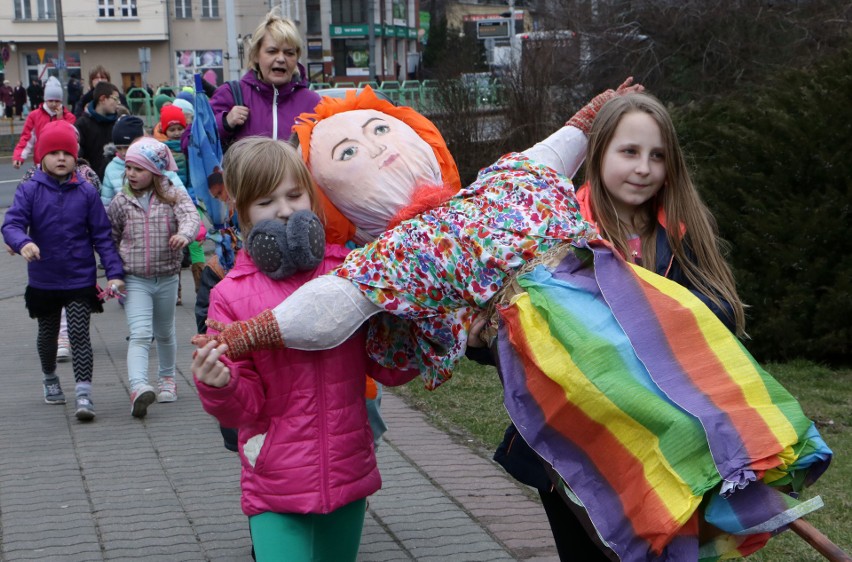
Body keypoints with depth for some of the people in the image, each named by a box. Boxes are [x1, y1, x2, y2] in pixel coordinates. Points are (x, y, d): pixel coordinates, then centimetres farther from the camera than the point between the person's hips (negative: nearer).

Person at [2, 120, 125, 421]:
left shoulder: (86, 191, -5)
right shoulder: (29, 190, -7)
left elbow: (102, 235, -3)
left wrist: (114, 272, -9)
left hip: (80, 280, -1)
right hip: (43, 281, 2)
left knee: (79, 334, -8)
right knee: (48, 334, 20)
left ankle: (84, 394, -8)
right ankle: (50, 379, 44)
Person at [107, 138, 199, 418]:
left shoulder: (173, 196, -5)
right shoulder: (121, 202, 0)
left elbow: (191, 217, -23)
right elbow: (109, 236, 9)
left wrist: (184, 233, -45)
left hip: (167, 278, 1)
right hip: (134, 280, -1)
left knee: (165, 334, 20)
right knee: (139, 334, -18)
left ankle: (167, 378, 42)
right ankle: (138, 387, -33)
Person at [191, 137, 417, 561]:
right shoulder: (231, 296, -4)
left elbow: (388, 368, 6)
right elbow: (247, 408, -4)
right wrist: (220, 387, -24)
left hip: (348, 477, 3)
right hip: (276, 490, -2)